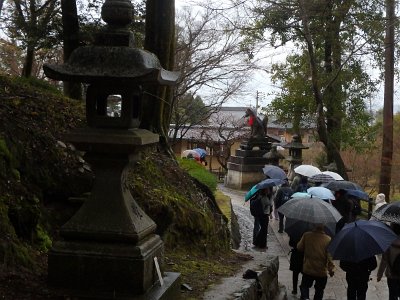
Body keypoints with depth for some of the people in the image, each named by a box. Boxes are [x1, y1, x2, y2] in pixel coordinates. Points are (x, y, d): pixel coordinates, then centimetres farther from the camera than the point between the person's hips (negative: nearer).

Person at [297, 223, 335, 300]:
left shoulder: (306, 235, -10)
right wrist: (331, 269, -3)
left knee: (304, 286, 18)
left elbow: (299, 247, 2)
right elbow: (329, 257, -13)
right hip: (322, 272, 0)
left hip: (308, 270, 0)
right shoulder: (328, 239, -12)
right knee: (319, 291, 17)